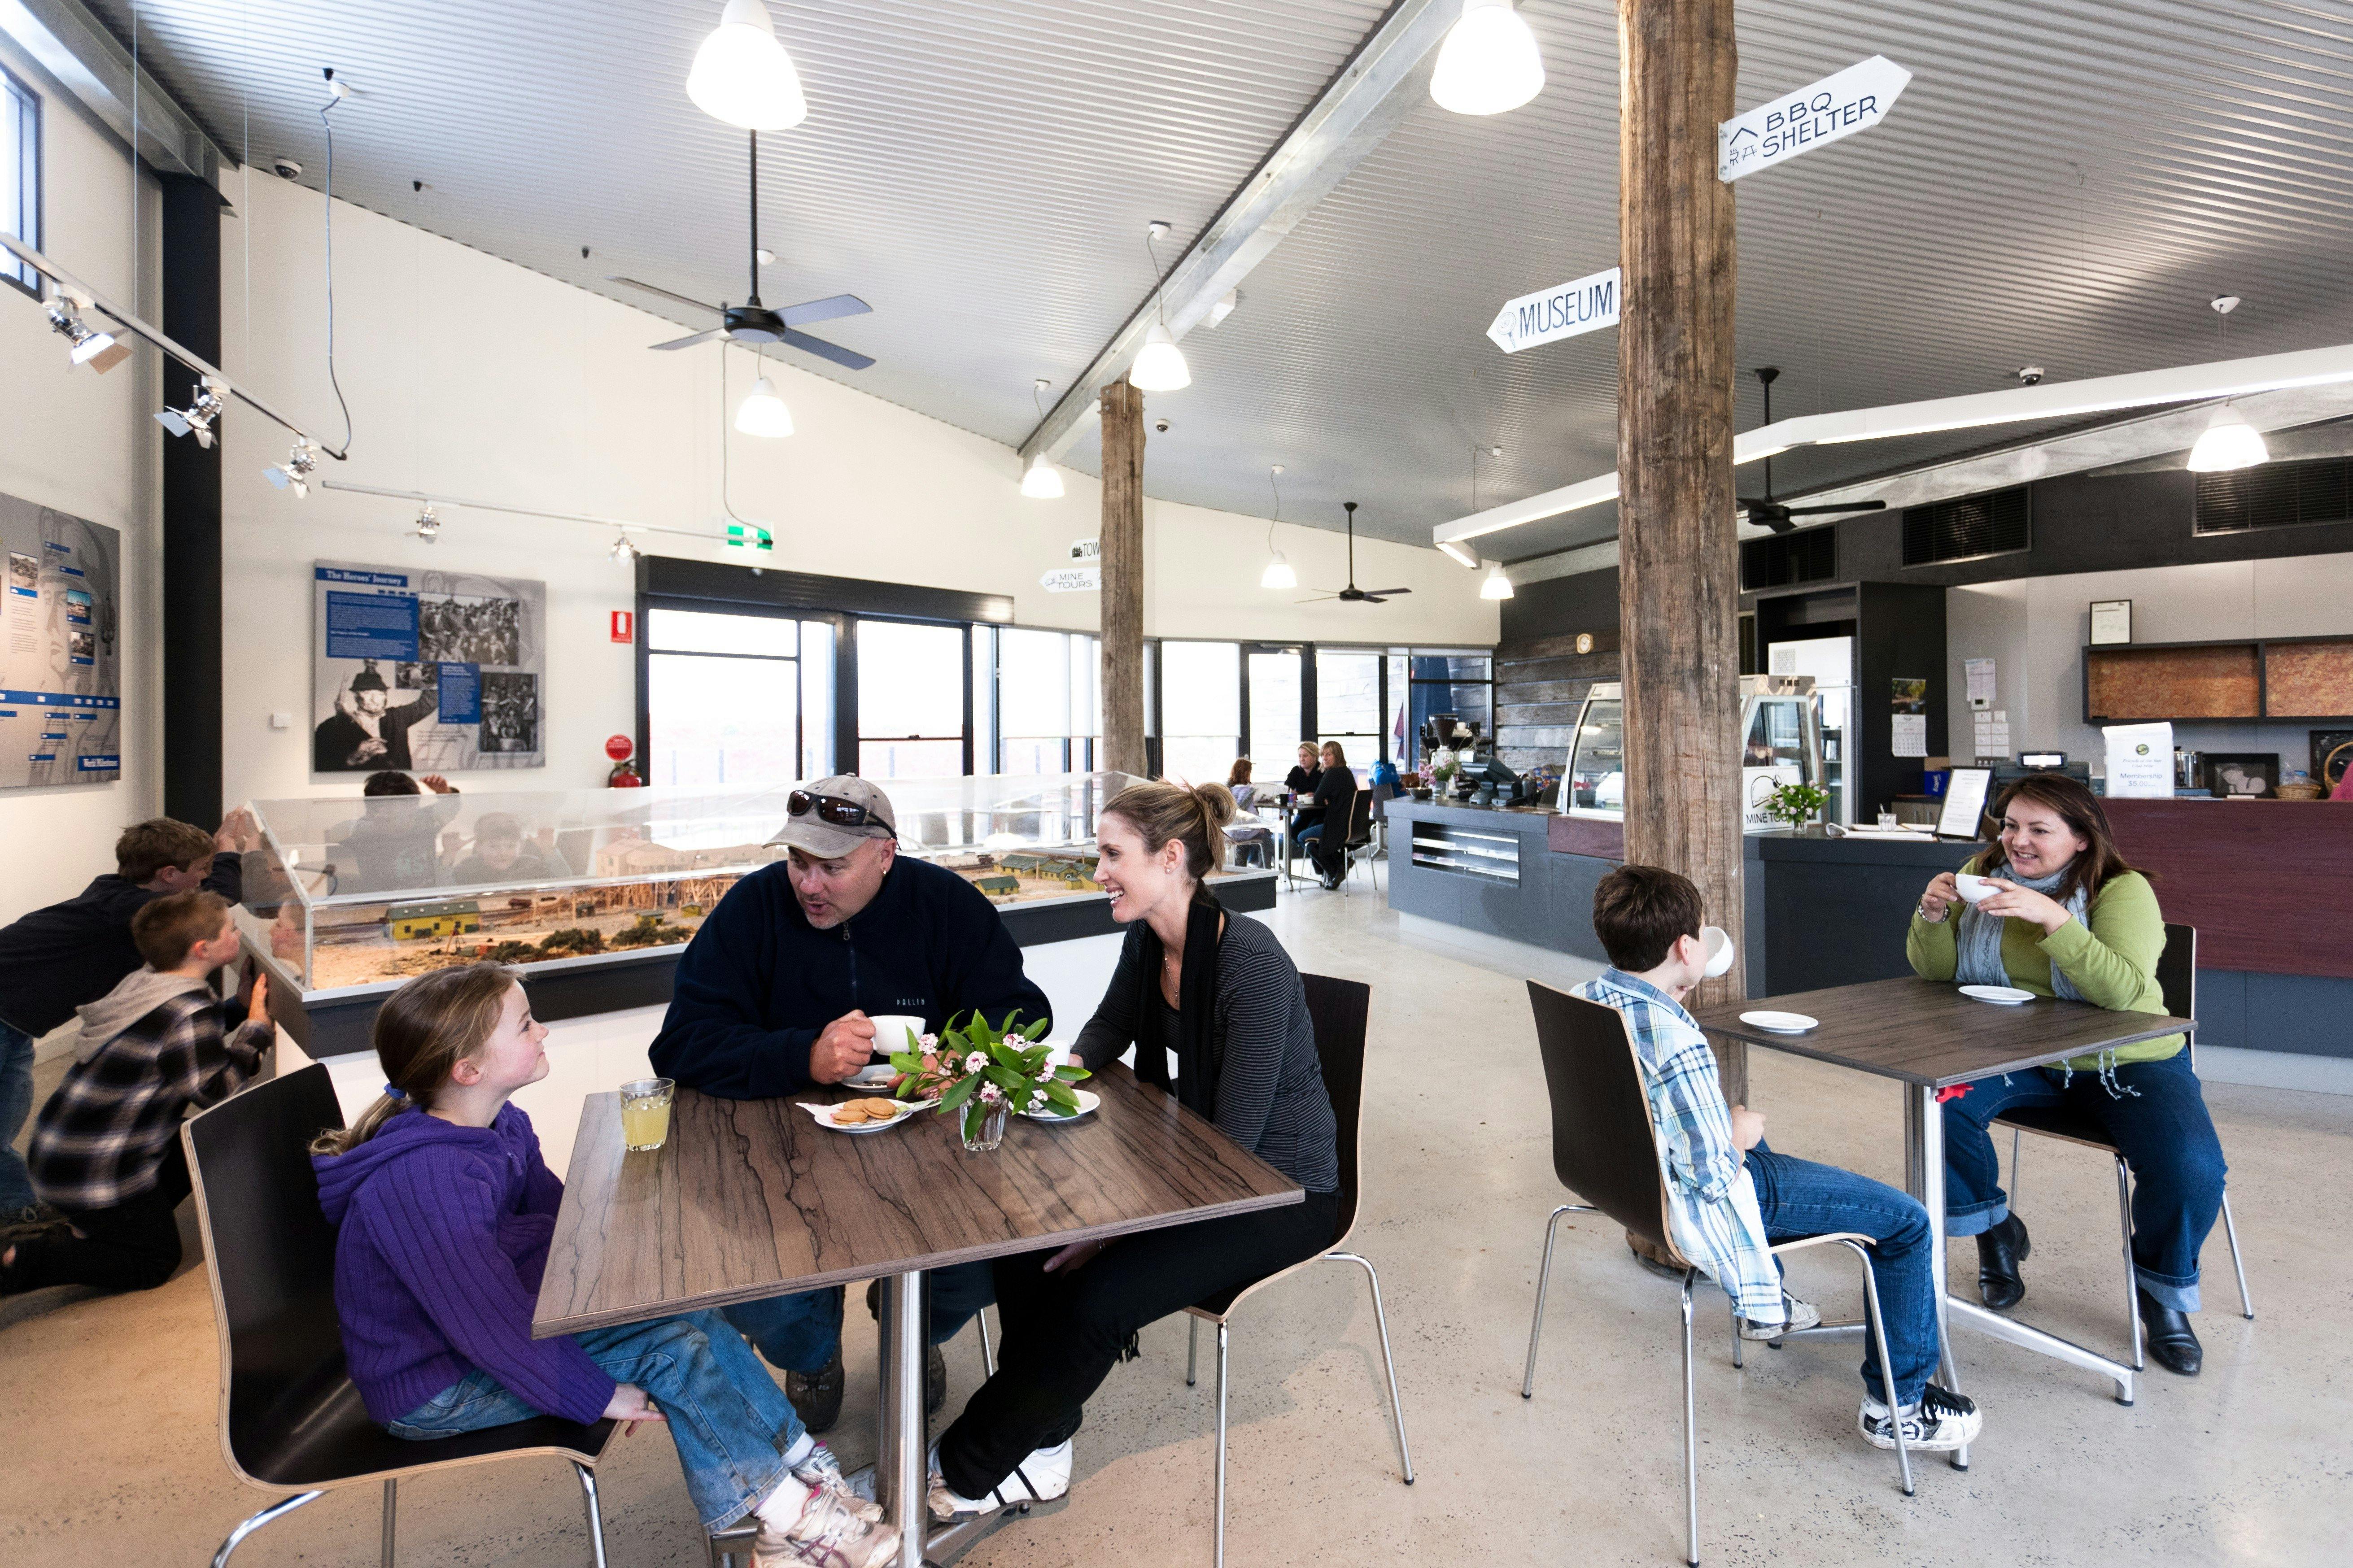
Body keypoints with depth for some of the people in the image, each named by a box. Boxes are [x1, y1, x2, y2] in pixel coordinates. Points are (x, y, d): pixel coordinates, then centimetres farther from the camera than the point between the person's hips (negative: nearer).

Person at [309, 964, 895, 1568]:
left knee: (694, 1312, -7)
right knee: (673, 1347, -19)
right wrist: (599, 1394, -20)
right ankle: (793, 1518, -6)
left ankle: (808, 1471, -1)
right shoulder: (421, 1182, -31)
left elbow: (558, 1221, 10)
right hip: (433, 1391, -9)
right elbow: (491, 1323, -29)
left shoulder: (503, 1127, -1)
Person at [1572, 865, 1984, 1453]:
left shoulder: (1586, 997, -9)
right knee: (1907, 1220, 3)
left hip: (1634, 1172, 9)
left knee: (1753, 1142, 40)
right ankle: (1896, 1405, 18)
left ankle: (1764, 1301, 51)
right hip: (1701, 1205, -9)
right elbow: (1714, 1177, -26)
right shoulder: (1678, 1045, -34)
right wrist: (1739, 1134, -7)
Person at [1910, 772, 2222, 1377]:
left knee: (2192, 1167, -24)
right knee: (1939, 1101, -25)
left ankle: (2163, 1292, 11)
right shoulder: (1984, 871, 0)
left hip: (2126, 1062, -2)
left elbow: (2124, 991, -27)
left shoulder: (2123, 890, -11)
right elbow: (1935, 970, -1)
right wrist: (1933, 913, -21)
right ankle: (1995, 1231, 5)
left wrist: (2051, 917, -37)